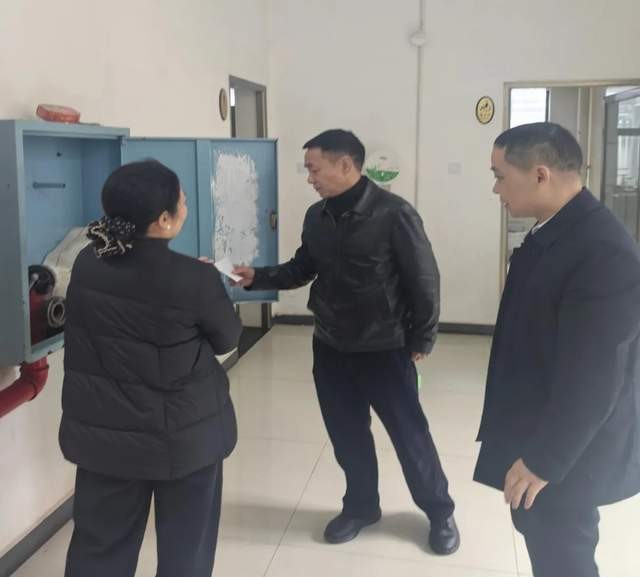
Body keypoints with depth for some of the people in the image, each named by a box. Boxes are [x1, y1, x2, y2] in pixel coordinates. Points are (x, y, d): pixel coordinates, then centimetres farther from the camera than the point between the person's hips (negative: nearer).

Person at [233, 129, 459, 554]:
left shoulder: (393, 213, -17)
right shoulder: (316, 217, 2)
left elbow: (424, 279, -12)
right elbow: (302, 269, 13)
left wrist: (422, 340, -7)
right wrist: (258, 277, -1)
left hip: (384, 349, -5)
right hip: (329, 348, 5)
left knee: (409, 433, 8)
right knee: (347, 432, 16)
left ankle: (440, 512, 28)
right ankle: (361, 505, 37)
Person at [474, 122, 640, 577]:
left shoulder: (603, 251, -28)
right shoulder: (555, 232, 3)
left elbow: (593, 380, -27)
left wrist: (543, 459, -20)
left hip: (564, 450, -9)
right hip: (540, 430, 9)